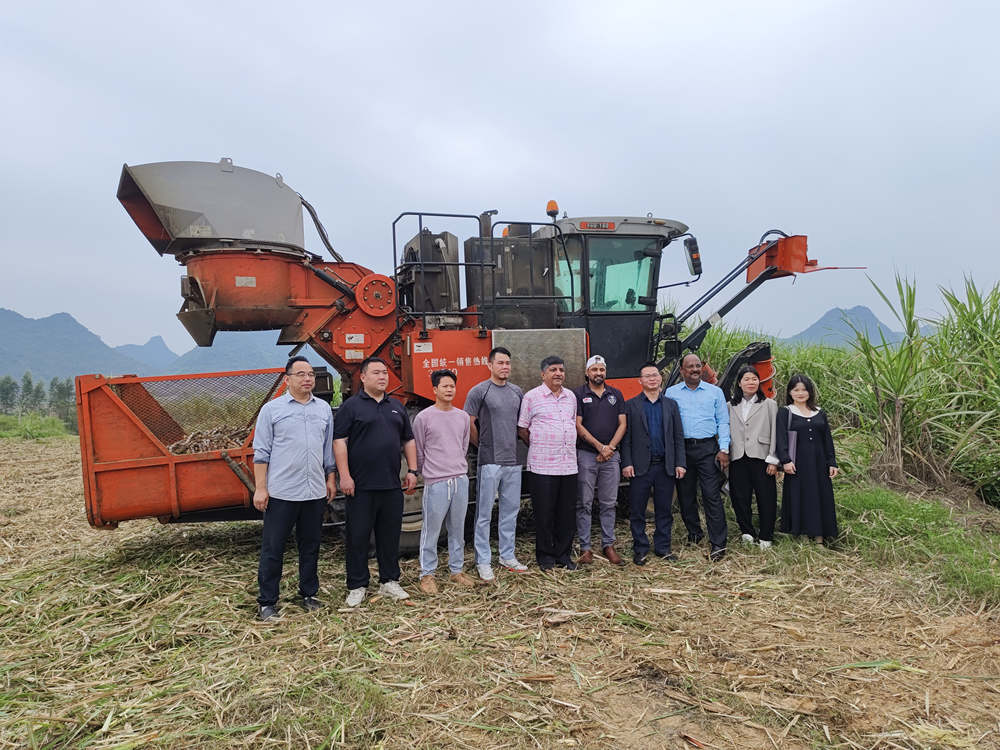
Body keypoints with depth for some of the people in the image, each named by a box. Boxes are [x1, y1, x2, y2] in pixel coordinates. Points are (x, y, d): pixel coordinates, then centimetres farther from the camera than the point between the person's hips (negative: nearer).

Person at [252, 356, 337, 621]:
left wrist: (330, 479, 12)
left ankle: (308, 594, 27)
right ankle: (267, 602, 16)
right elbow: (261, 452, -3)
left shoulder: (324, 409, 9)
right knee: (272, 549, 4)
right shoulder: (272, 409, -3)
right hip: (281, 492, -4)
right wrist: (260, 488, -8)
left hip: (315, 491, 4)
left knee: (310, 547, 14)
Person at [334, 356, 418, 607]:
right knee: (358, 537, 3)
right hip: (361, 487, -5)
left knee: (390, 535, 12)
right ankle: (357, 587, 15)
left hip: (391, 485, 5)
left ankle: (389, 582, 24)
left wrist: (412, 470, 9)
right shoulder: (351, 406, -2)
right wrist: (344, 476, -15)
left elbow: (408, 440, 18)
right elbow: (339, 441, -8)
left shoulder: (396, 407, 14)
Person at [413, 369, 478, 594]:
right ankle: (427, 574, 12)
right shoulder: (423, 418, -5)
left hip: (461, 480, 5)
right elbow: (418, 452, 3)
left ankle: (457, 570, 25)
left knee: (458, 529, 13)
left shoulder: (463, 417, 10)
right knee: (431, 530, 0)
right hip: (436, 482, -5)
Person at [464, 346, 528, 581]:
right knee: (485, 512, 0)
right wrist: (483, 446, 1)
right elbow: (469, 424, -5)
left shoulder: (517, 392, 12)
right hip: (490, 461, -6)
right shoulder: (479, 391, -6)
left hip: (513, 460, 6)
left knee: (511, 510, 13)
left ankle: (507, 556, 26)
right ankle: (483, 561, 10)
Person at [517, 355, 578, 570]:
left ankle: (563, 555, 21)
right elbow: (522, 429, 2)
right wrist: (539, 447, 5)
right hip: (542, 466, -5)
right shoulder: (532, 397, -2)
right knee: (544, 513, 2)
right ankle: (545, 556, 16)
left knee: (567, 513, 9)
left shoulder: (571, 397, 13)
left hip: (569, 465, 5)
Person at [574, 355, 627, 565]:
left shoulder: (616, 394, 12)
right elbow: (578, 426, -5)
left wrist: (610, 447, -6)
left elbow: (622, 424, 8)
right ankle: (585, 548, 6)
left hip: (611, 456, 3)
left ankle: (608, 545, 17)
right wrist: (600, 447, -10)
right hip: (586, 455, -3)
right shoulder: (578, 394, 1)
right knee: (584, 504, 1)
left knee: (609, 503, 8)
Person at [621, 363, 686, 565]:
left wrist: (680, 463, 2)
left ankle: (663, 547, 21)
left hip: (665, 466, 2)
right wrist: (627, 463, -8)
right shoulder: (630, 405, 4)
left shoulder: (671, 404, 12)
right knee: (637, 510, 3)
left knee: (664, 510, 9)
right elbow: (626, 437, 0)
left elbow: (678, 436, 10)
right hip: (640, 466, -2)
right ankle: (640, 549, 14)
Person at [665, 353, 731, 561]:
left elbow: (723, 422, 7)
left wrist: (724, 449, -3)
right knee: (685, 495, 8)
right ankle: (694, 534, 24)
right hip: (681, 448, 2)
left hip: (707, 448, -2)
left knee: (711, 495, -7)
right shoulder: (671, 393, 9)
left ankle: (718, 544, -5)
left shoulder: (715, 392, 8)